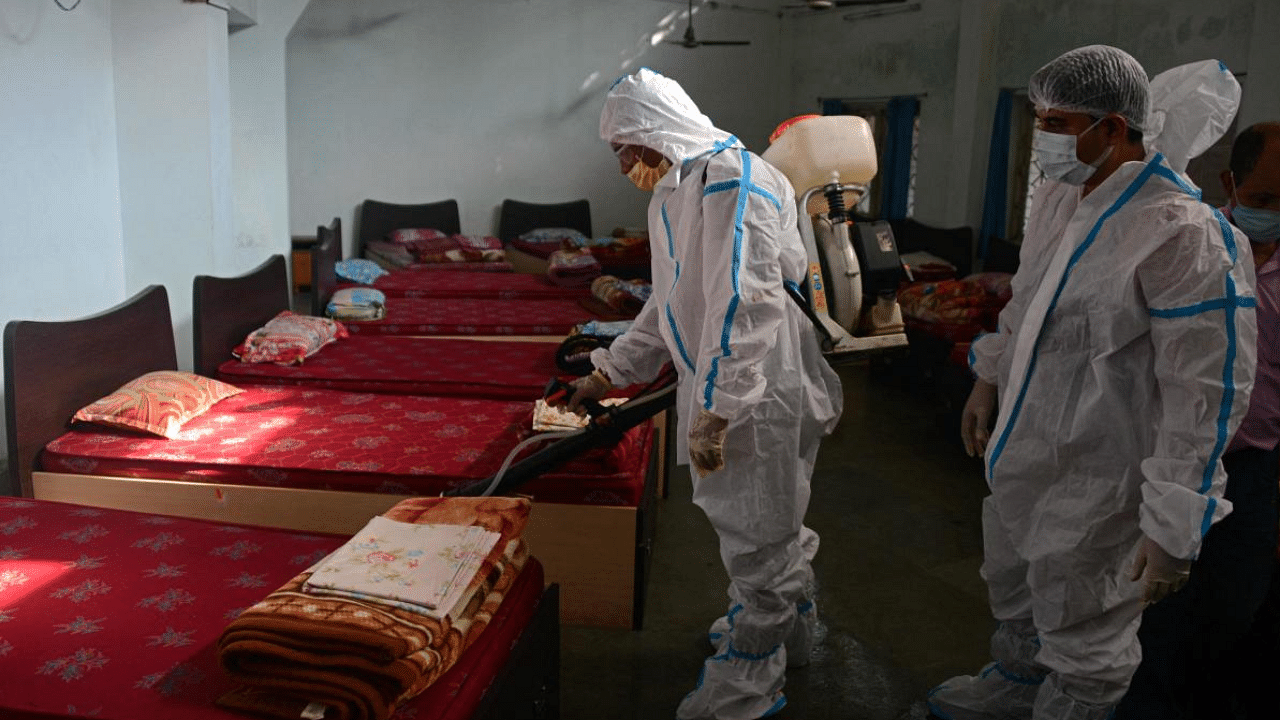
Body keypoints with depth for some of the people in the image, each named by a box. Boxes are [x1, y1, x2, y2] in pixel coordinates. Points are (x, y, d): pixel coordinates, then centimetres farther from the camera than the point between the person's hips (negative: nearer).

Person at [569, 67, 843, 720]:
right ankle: (788, 629, 44)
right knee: (769, 522, 23)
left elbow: (747, 306, -27)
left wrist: (712, 411, -28)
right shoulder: (670, 196, 14)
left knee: (757, 534, 2)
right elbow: (668, 307, 21)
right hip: (717, 386, 9)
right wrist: (607, 372, 18)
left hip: (758, 390, -9)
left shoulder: (734, 182, -19)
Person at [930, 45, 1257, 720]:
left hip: (1096, 484, -8)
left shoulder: (1182, 234, -26)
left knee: (1082, 641, 13)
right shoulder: (1058, 196, 1)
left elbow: (1206, 392, -25)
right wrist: (989, 380, 21)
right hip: (1023, 456, 9)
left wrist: (1173, 526, -23)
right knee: (1013, 593, 30)